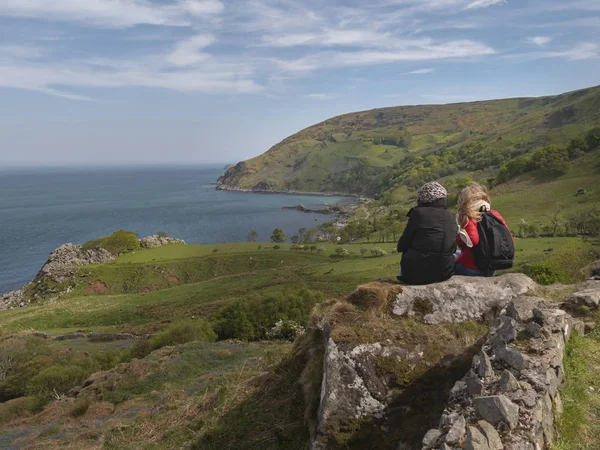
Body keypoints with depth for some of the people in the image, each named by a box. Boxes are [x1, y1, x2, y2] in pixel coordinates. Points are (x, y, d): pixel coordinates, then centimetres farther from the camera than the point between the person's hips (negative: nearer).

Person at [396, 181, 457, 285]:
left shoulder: (419, 213, -7)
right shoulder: (450, 216, 5)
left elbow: (401, 246, -2)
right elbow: (453, 249, 10)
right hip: (445, 273, 3)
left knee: (406, 254, 28)